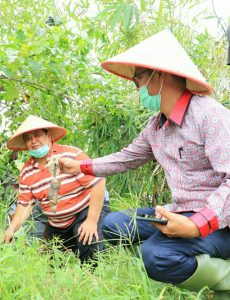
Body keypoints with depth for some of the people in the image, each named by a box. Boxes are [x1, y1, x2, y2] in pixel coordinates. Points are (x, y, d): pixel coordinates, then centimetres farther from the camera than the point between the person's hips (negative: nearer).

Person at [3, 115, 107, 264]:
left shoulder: (72, 155, -20)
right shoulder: (26, 172, -2)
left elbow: (98, 183, -22)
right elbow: (25, 204, 3)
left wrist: (92, 221, -24)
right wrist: (12, 228, -15)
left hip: (85, 211, -6)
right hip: (56, 226, 6)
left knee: (88, 244, -30)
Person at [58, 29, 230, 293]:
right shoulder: (156, 125, 10)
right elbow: (127, 158, 25)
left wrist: (196, 226, -35)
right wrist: (80, 166, 27)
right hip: (181, 214, 9)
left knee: (155, 255, -32)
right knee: (113, 224, 8)